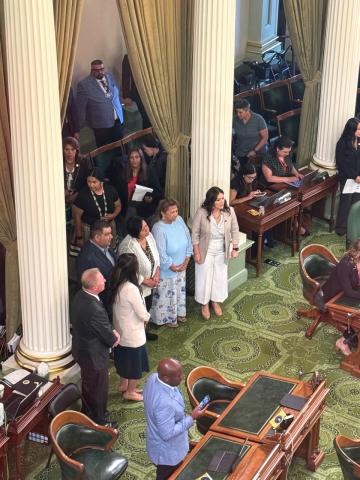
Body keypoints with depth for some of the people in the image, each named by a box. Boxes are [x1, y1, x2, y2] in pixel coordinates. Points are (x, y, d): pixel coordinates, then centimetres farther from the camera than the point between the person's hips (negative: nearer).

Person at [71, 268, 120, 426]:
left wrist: (111, 332, -5)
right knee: (99, 389, 15)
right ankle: (98, 422, 36)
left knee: (88, 384, 30)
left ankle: (88, 412, 52)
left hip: (81, 349, 9)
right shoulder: (94, 309, -38)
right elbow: (109, 338, -24)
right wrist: (114, 338, -3)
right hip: (93, 355, -9)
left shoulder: (80, 296, -10)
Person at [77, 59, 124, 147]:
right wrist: (80, 126, -3)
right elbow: (81, 107, -8)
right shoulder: (84, 84, -13)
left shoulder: (110, 77, 4)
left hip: (117, 120, 5)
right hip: (101, 124, -5)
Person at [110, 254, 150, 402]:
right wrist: (147, 317, 0)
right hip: (133, 334, -8)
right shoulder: (131, 289, -32)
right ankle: (130, 392, 28)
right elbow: (142, 314, -23)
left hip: (121, 330, 8)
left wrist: (143, 316, 4)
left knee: (125, 359, 27)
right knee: (135, 363, 13)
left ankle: (123, 384, 44)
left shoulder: (117, 285, -7)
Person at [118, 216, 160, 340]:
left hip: (150, 283, 8)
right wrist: (146, 281, -20)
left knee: (147, 308, 27)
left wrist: (157, 272, -9)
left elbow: (156, 254, 5)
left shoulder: (149, 236, -11)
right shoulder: (128, 246, -34)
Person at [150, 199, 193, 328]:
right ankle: (167, 318, 36)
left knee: (180, 290, 26)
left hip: (181, 266, 7)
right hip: (167, 270, -7)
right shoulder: (159, 229, -31)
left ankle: (179, 312, 49)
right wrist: (173, 267, -16)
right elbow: (161, 254, -26)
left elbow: (188, 238, -1)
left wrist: (187, 259, -5)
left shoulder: (179, 220, -11)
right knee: (167, 294, 14)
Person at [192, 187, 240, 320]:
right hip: (206, 251, -3)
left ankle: (216, 301, 41)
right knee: (204, 277, 11)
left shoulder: (229, 211, -16)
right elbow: (195, 233, -13)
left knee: (220, 277, 18)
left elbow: (234, 230, -3)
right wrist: (196, 252, -12)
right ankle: (204, 304, 33)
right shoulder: (202, 213, -24)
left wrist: (235, 248, -3)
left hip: (222, 251, 3)